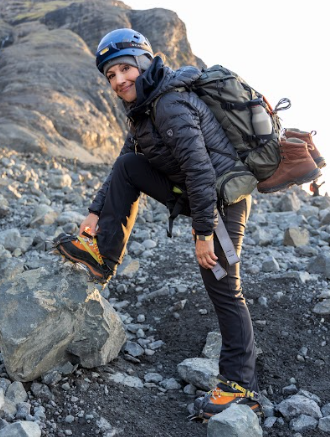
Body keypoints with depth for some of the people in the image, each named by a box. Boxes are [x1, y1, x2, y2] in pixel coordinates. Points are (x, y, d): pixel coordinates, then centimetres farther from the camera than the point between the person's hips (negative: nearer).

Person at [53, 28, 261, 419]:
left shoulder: (171, 104, -21)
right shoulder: (144, 110, 11)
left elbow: (201, 170, -26)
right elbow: (121, 168, 15)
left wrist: (204, 233, -24)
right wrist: (96, 212, 9)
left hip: (222, 200, -9)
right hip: (198, 193, 9)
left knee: (223, 289, -4)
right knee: (128, 166, 4)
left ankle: (241, 387, 8)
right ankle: (103, 254, 6)